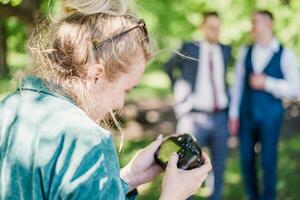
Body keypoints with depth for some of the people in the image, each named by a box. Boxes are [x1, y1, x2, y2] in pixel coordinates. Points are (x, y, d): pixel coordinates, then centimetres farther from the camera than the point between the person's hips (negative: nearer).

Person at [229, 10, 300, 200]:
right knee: (247, 160, 9)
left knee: (268, 161, 3)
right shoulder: (245, 52, 5)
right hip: (246, 115, 3)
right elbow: (238, 84, 7)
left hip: (270, 116, -3)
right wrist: (234, 115, 4)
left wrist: (267, 83, -17)